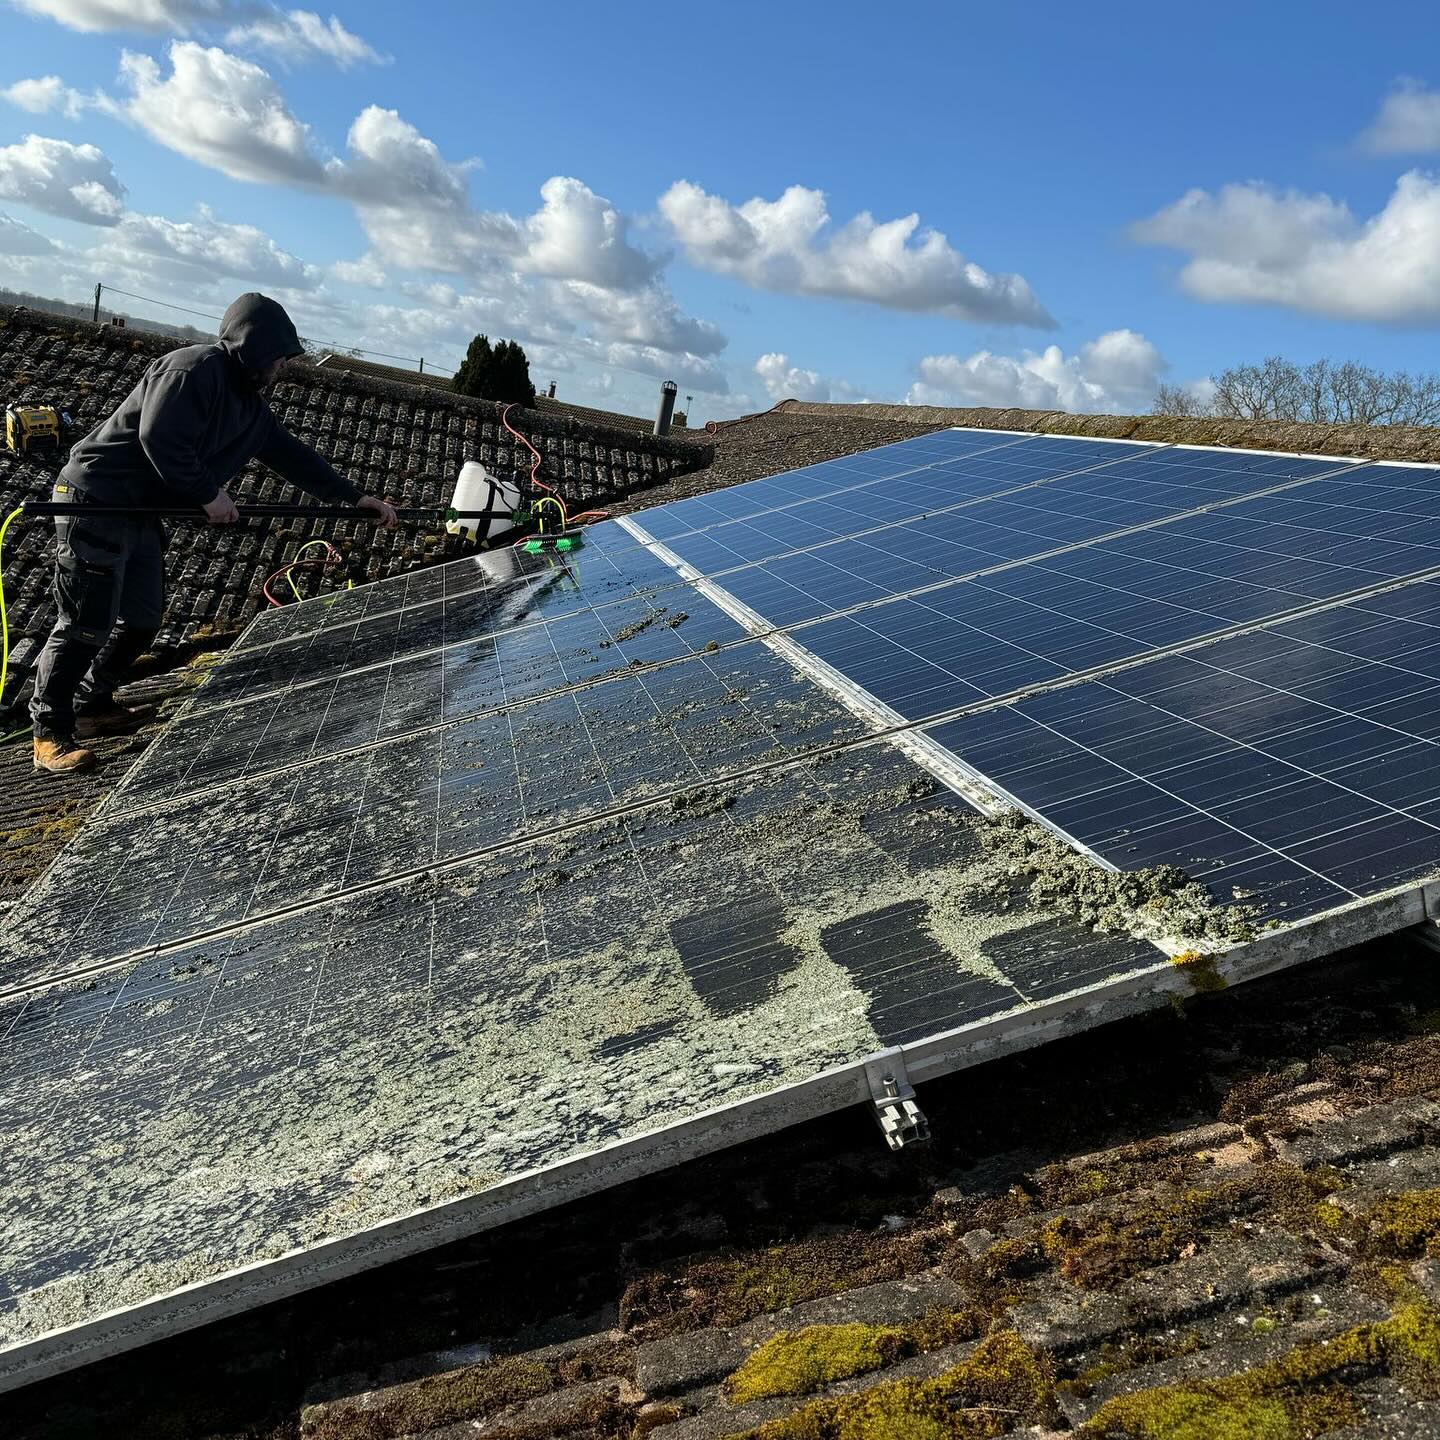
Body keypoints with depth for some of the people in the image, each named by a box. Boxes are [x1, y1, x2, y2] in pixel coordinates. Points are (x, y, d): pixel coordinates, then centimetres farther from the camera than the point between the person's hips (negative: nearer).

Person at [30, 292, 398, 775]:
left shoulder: (249, 405, 13)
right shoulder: (195, 367, -16)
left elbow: (292, 457, 16)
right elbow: (159, 437, -26)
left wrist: (354, 498, 13)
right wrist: (208, 494, -18)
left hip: (141, 515, 10)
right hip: (97, 503, -10)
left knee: (143, 619, 14)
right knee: (88, 625, -7)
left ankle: (92, 706, 31)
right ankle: (51, 732, 3)